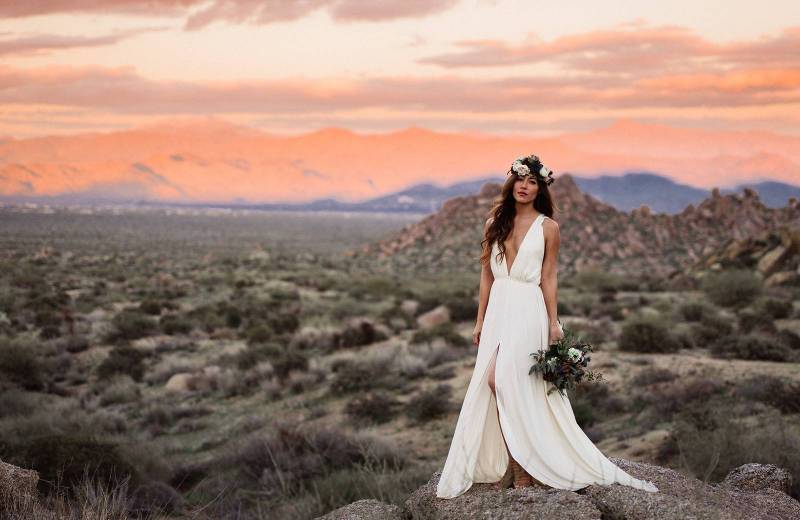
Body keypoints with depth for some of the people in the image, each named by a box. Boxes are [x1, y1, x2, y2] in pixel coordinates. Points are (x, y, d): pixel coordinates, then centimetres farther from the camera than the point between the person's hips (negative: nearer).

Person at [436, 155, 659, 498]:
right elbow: (486, 273, 12)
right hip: (497, 306, 5)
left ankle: (522, 466, -5)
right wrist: (480, 320, 10)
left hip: (527, 309, -5)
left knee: (501, 379, -16)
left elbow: (549, 277, 1)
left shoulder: (547, 227, 0)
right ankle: (515, 464, 10)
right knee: (492, 383, 0)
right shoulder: (496, 223, 11)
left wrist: (554, 322, -5)